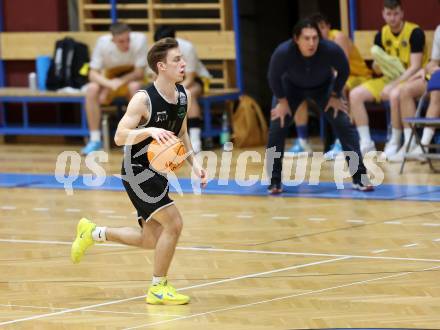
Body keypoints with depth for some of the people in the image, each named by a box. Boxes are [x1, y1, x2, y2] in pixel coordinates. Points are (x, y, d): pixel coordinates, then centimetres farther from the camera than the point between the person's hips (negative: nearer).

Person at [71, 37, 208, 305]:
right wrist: (150, 131, -39)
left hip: (158, 172, 8)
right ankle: (158, 288, -3)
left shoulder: (184, 96, 1)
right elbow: (119, 137, -24)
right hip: (137, 171, -8)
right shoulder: (144, 99, -22)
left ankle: (93, 233, 33)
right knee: (173, 223, -18)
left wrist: (194, 163, 1)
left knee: (150, 241, 13)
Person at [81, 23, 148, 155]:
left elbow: (140, 73, -20)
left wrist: (119, 82, -29)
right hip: (110, 79, 1)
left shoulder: (139, 39, -25)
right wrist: (109, 84, -37)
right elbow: (93, 74, -19)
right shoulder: (103, 42, -21)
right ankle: (95, 139, -19)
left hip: (133, 80, -1)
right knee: (91, 89, -28)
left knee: (135, 87, -35)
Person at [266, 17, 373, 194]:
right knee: (277, 127, -13)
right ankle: (274, 181, 0)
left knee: (344, 125, -10)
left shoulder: (331, 50, -38)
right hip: (291, 86, 0)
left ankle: (360, 177, -4)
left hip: (323, 86, 0)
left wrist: (336, 96, -9)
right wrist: (282, 101, -13)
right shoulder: (283, 52, -40)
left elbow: (343, 71, -16)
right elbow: (274, 77, -19)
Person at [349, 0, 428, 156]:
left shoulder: (415, 32, -13)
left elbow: (415, 67, -18)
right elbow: (376, 67, 9)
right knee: (355, 94, -11)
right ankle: (366, 143, -8)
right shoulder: (381, 35, 4)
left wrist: (394, 84, -27)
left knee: (395, 95, -39)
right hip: (390, 79, 6)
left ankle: (395, 143, -22)